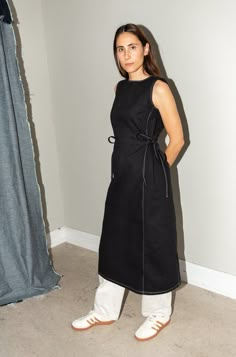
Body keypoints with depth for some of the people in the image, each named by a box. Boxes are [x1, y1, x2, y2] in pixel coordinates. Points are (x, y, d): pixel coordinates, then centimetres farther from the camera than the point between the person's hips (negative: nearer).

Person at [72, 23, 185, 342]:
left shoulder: (158, 88, -10)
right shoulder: (120, 87, 11)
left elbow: (177, 139, -8)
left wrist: (155, 172, 2)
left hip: (148, 178, -7)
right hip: (121, 175, 7)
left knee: (151, 243, 5)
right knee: (115, 240, 14)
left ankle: (159, 314, 27)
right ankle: (105, 311, 31)